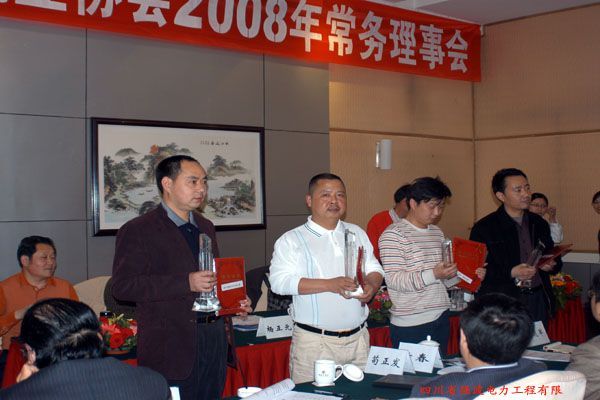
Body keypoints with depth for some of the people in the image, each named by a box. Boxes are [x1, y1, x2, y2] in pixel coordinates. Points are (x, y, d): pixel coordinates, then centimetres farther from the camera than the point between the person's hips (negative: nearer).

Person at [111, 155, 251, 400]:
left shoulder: (206, 227, 18)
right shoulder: (137, 231, -6)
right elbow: (123, 286, -15)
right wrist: (186, 283, -21)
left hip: (214, 340, 7)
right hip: (171, 347, -6)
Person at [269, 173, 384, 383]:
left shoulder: (357, 233, 14)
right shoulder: (291, 240, -3)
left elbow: (374, 269, 19)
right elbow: (279, 281, -14)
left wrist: (371, 285, -6)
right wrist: (330, 284, -20)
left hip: (358, 338, 5)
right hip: (314, 341, -4)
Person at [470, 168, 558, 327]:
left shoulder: (538, 223, 12)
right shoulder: (484, 228, -5)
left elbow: (553, 258, 22)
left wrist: (552, 265, -2)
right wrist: (511, 273, -20)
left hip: (539, 300, 5)